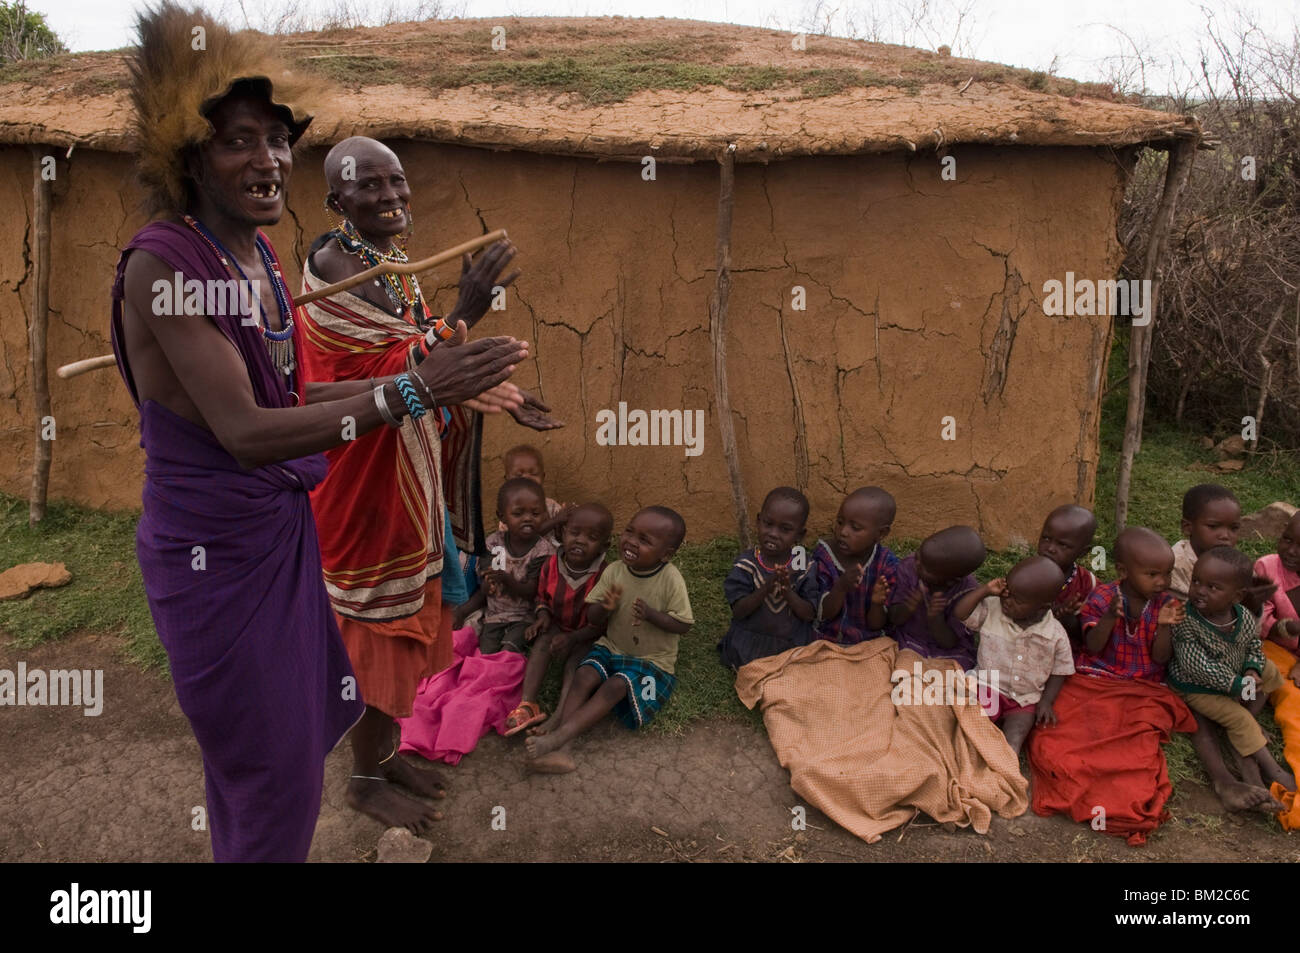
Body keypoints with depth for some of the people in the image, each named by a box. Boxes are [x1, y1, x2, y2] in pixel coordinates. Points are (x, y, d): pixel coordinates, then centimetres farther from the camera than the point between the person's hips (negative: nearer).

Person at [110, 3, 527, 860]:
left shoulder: (261, 255, 5)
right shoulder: (164, 261, -19)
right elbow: (243, 430, -26)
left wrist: (429, 380, 2)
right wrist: (409, 391, -30)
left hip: (284, 524, 8)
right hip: (216, 540, -8)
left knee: (307, 737, 22)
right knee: (275, 784, 7)